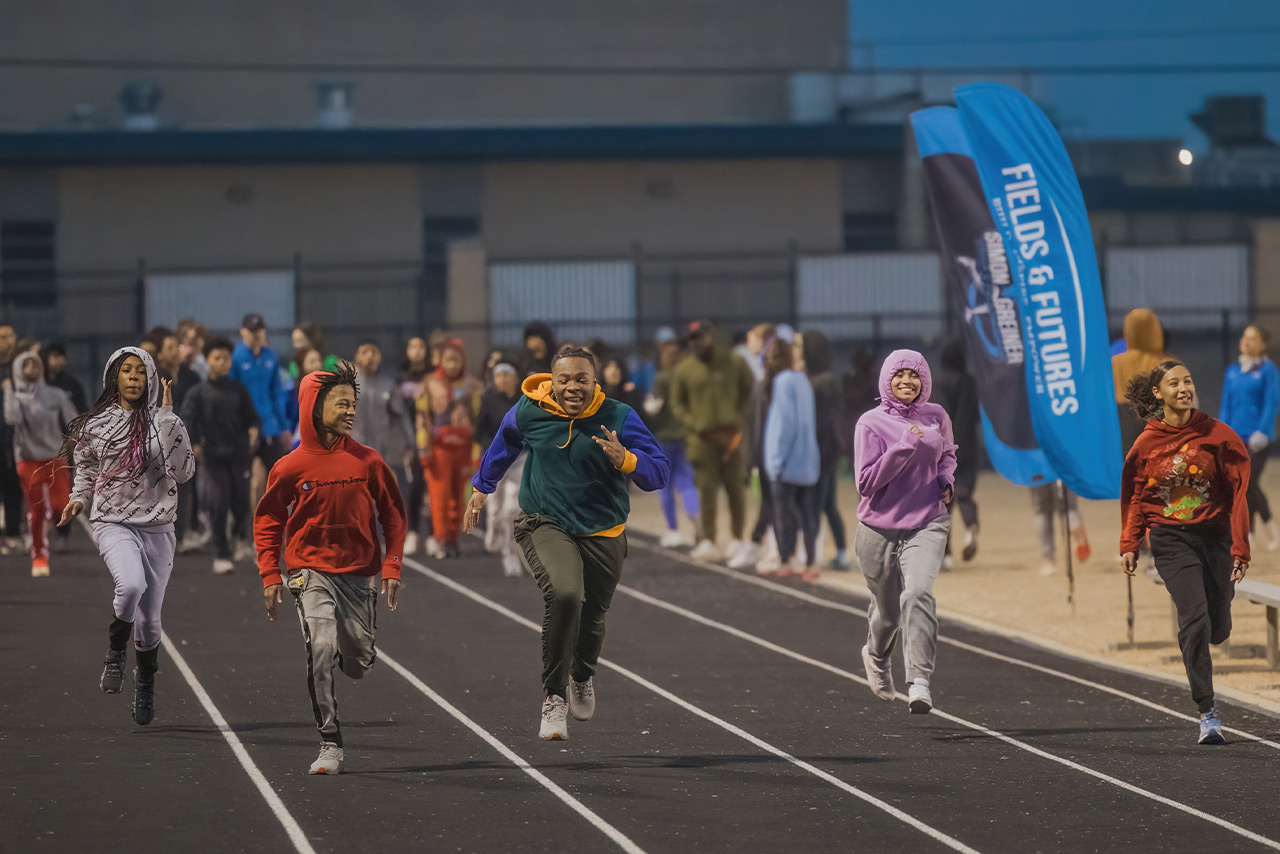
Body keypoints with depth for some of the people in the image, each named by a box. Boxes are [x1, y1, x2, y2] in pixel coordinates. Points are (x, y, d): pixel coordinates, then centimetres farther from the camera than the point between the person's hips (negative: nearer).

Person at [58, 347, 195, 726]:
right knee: (131, 584, -31)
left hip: (157, 528, 1)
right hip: (112, 524, -1)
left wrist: (166, 415, -16)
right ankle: (115, 652, -5)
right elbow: (86, 471, 20)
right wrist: (78, 500, 1)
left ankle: (145, 687, 30)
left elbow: (183, 471, -14)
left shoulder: (164, 423, 0)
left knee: (149, 619, 5)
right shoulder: (96, 426, 4)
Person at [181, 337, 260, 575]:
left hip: (238, 453, 2)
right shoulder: (199, 392, 1)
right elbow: (188, 419, -6)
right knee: (217, 504, -8)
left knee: (240, 501, 1)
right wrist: (194, 444, -20)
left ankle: (241, 535, 34)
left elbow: (251, 415, 6)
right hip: (213, 455, -2)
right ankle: (221, 556, -1)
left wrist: (253, 428, -15)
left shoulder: (238, 390, 7)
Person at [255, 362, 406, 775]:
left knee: (358, 663, 7)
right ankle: (330, 745, -13)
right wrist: (270, 575, 0)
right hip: (311, 573, -2)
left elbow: (393, 514, 8)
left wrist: (391, 568, 0)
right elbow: (267, 521, 6)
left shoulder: (368, 462, -2)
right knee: (321, 648, -20)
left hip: (360, 574, 2)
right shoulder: (292, 467, -6)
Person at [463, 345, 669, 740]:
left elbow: (660, 471, -14)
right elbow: (503, 446, 16)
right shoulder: (528, 413, -7)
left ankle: (582, 678, 51)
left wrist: (625, 460, -34)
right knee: (564, 594, -29)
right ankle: (554, 697, -17)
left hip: (602, 533, 2)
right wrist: (481, 487, 29)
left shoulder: (618, 418, -11)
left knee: (591, 617, 14)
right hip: (545, 526, -2)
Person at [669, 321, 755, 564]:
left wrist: (739, 423, -2)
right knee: (707, 491, -2)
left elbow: (750, 393, 10)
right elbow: (678, 404, 8)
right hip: (702, 440, 0)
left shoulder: (735, 363, 4)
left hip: (732, 437, 0)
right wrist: (696, 427, -6)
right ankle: (709, 542, 2)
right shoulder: (684, 370, 5)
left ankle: (737, 540, 12)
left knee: (736, 489, 3)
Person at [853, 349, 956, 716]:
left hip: (927, 524, 1)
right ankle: (876, 656, 48)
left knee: (918, 592, -25)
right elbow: (866, 481, -14)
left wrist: (946, 480, 4)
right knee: (887, 609, 12)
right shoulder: (871, 423, -7)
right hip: (879, 528, -1)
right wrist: (904, 446, -21)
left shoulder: (936, 417, 4)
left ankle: (920, 681, -27)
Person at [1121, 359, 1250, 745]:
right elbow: (1134, 497, 12)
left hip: (1214, 535, 1)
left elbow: (1238, 493, -2)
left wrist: (1240, 549, -7)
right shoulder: (1147, 443, 0)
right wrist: (1129, 546, 6)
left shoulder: (1218, 435, -3)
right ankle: (1207, 713, -13)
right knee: (1195, 618, -17)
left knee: (1218, 631, 5)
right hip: (1171, 540, -1)